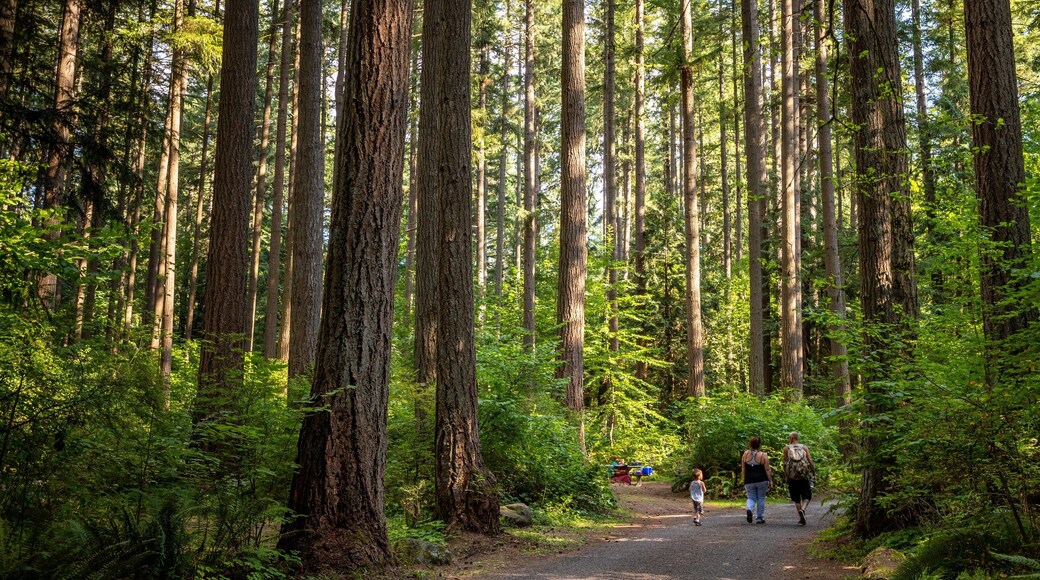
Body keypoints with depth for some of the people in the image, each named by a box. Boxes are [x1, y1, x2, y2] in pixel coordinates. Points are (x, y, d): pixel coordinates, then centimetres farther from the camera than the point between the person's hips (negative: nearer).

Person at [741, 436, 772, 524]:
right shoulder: (763, 455, -7)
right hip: (762, 480, -2)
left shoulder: (745, 454, 2)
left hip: (749, 481, 2)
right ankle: (759, 518, 13)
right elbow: (767, 470, -8)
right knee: (761, 498, 10)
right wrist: (770, 481, 0)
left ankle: (749, 509, -18)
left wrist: (744, 480, 16)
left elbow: (743, 469, 7)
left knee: (751, 498, 11)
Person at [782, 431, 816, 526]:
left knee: (796, 499, 11)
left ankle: (801, 519, 9)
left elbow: (785, 463, -1)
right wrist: (814, 472, 7)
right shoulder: (804, 448, 3)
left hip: (792, 477, 0)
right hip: (804, 477, 0)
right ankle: (802, 510, -18)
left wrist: (785, 474, 10)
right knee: (806, 497, 10)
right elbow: (810, 461, -4)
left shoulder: (786, 448, 1)